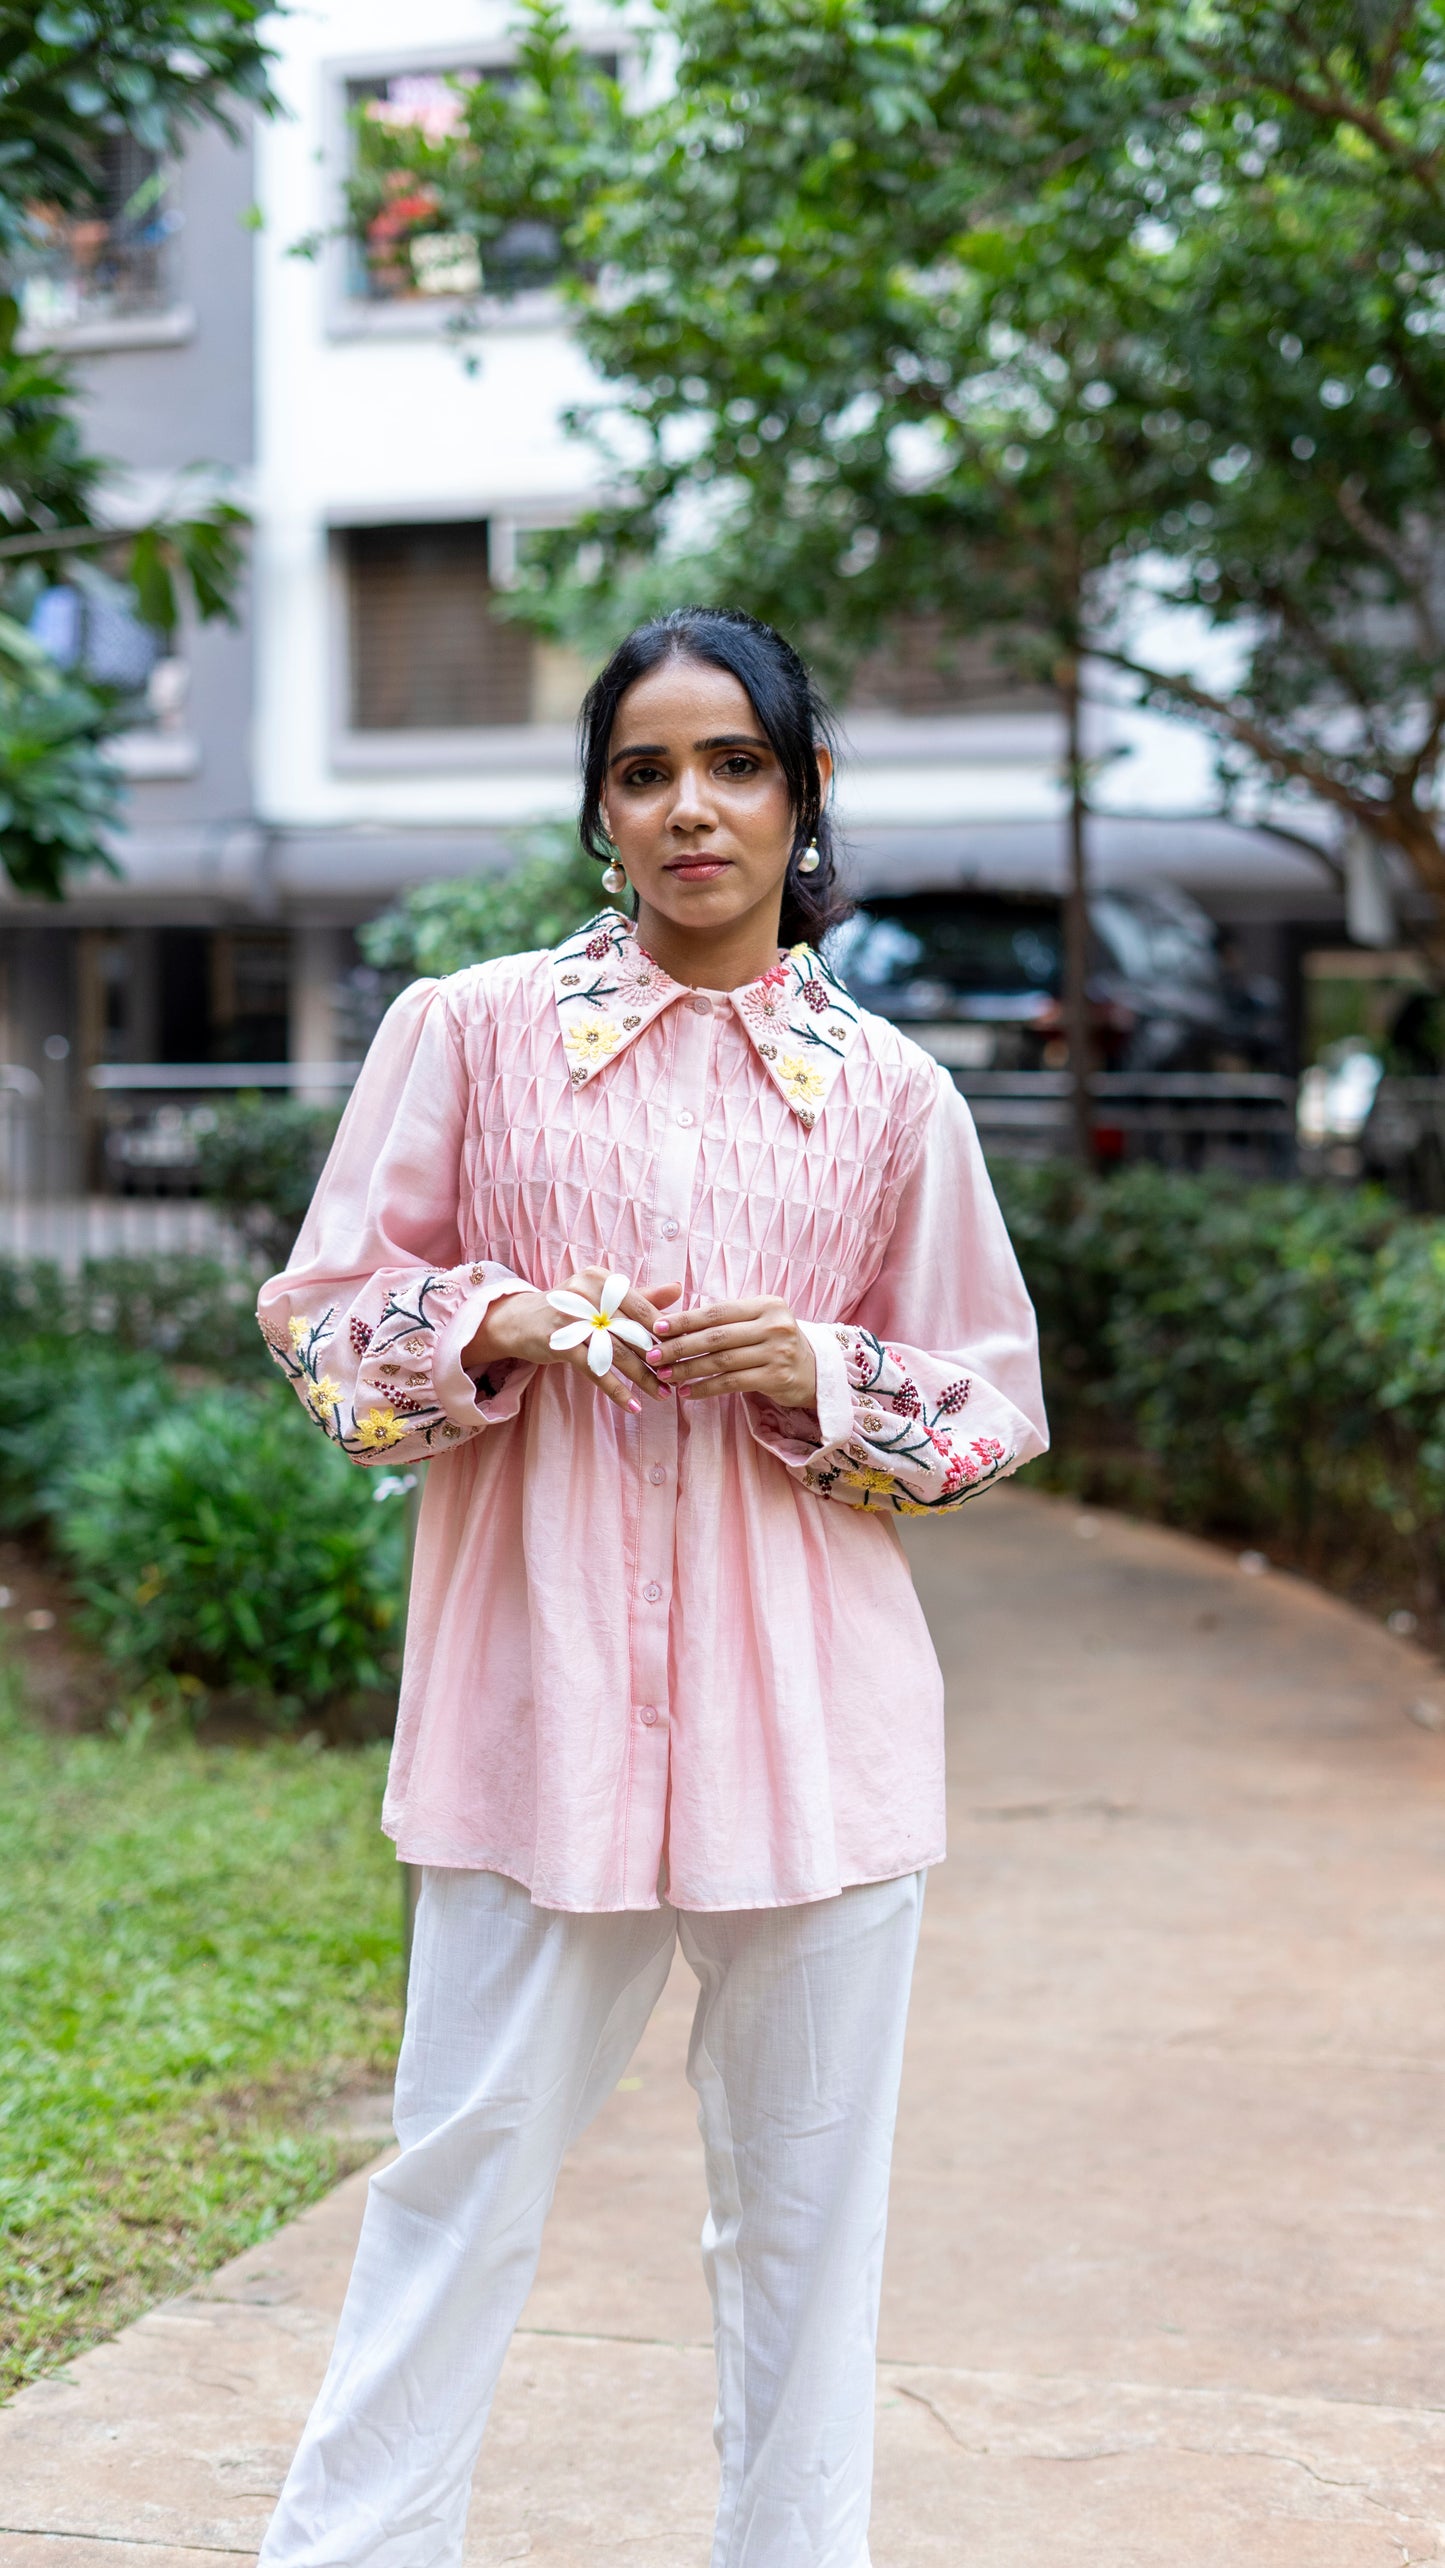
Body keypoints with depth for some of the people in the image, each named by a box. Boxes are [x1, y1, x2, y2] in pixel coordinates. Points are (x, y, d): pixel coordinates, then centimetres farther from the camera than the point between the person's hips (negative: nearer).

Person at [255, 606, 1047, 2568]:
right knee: (471, 2154, 2)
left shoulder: (889, 1091, 7)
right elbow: (327, 1316, 8)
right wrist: (496, 1330, -11)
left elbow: (994, 1403, 12)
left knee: (808, 2183, 7)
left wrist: (822, 1372, -7)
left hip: (810, 1708, 1)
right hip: (544, 1686, -1)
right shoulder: (472, 1030, 5)